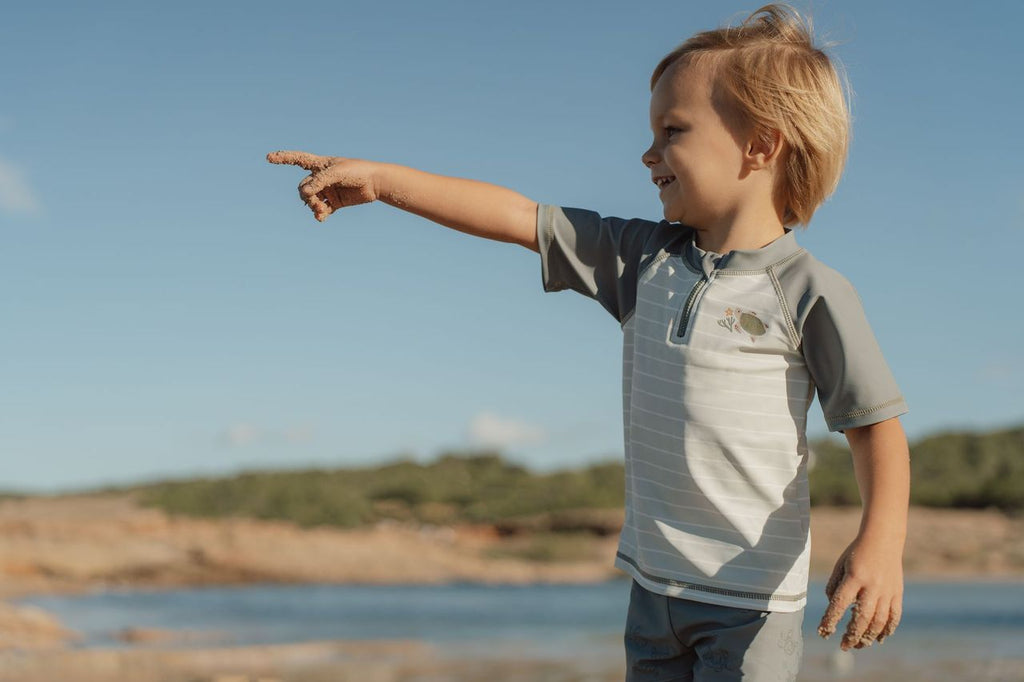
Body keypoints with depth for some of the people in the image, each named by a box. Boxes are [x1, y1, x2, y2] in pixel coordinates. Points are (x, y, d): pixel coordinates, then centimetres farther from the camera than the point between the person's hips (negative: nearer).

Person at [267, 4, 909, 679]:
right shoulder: (643, 259, 6)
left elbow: (877, 425, -10)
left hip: (750, 598, -6)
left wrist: (882, 544, -25)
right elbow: (518, 217, 5)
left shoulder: (810, 292, -11)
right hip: (655, 583, 6)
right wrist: (380, 180, 2)